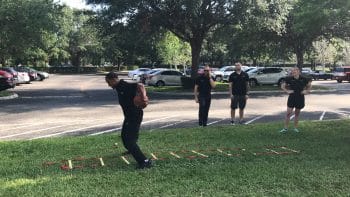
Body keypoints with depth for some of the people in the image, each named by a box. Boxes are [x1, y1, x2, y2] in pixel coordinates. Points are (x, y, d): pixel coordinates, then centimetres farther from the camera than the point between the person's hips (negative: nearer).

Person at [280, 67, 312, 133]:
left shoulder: (303, 79, -4)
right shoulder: (289, 79, -5)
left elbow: (309, 85, 14)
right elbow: (282, 86, 6)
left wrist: (307, 91, -1)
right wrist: (287, 91, -6)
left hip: (300, 98, 1)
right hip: (292, 98, -1)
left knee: (297, 113, 11)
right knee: (288, 113, -3)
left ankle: (295, 128, 23)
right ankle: (285, 128, 5)